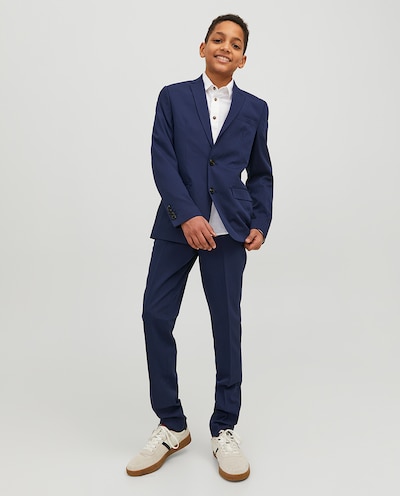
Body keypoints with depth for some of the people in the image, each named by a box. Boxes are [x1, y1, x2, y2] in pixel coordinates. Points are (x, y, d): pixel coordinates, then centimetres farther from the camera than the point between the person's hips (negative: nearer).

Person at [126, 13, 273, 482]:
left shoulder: (255, 108, 13)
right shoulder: (173, 97, 9)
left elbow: (261, 174, 16)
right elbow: (162, 161, -2)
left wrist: (260, 223, 1)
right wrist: (186, 216, -15)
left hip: (228, 230, 0)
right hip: (178, 225, 0)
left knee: (227, 324, 3)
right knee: (156, 316, -2)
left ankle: (224, 429, 19)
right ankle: (171, 426, 15)